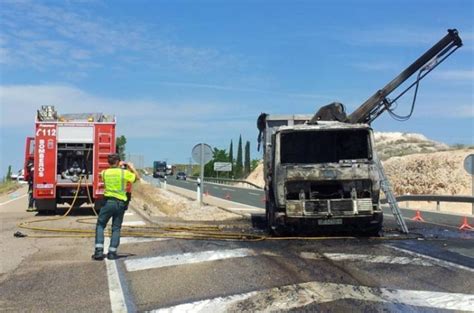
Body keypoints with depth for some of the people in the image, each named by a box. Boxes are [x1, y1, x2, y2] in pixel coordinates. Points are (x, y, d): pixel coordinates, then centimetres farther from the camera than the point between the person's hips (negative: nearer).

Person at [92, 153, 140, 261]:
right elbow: (137, 177, 12)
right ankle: (112, 252, 5)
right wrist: (132, 167, 23)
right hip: (120, 203, 0)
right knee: (116, 228, 9)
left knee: (100, 225, 11)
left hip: (109, 202, 0)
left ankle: (99, 251, 0)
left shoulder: (105, 173, 4)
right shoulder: (124, 172, -2)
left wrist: (117, 166, 30)